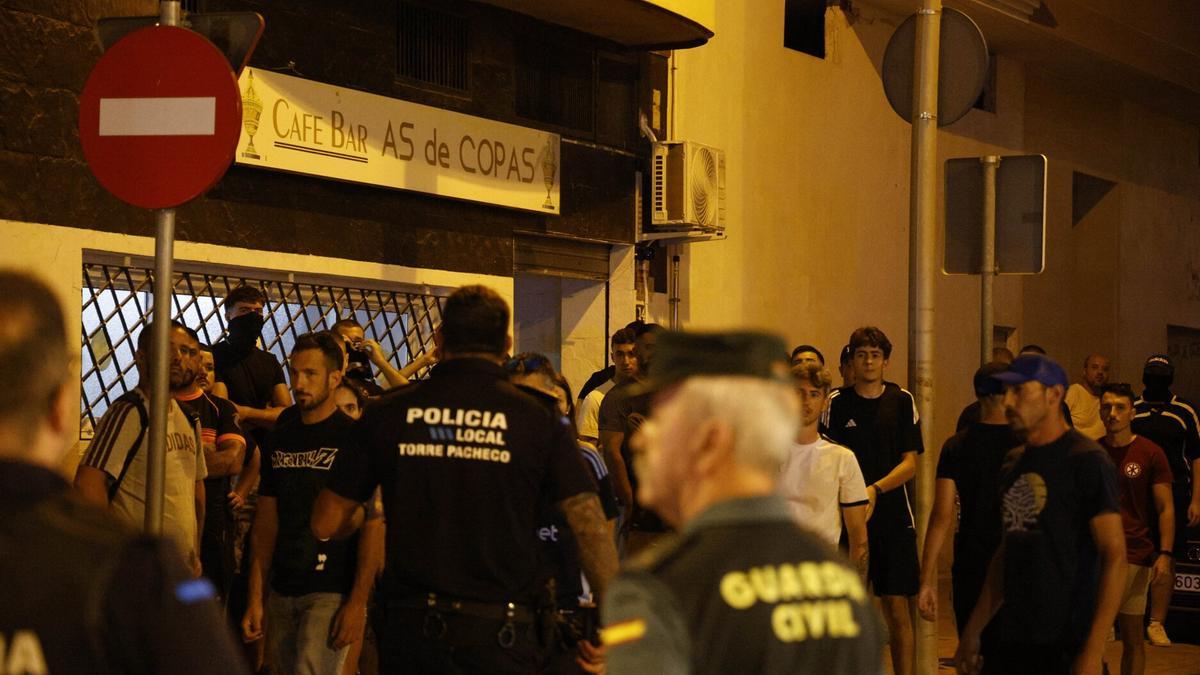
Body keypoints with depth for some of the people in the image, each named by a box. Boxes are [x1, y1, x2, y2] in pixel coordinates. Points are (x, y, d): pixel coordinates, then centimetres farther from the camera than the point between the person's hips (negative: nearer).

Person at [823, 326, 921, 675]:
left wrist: (875, 490, -16)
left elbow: (910, 463, 0)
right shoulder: (837, 402, 2)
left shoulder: (902, 401, 4)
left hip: (893, 516, 0)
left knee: (897, 607, -1)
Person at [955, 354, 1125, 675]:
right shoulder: (1014, 463, 14)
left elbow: (1115, 555, -15)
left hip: (1063, 648, -7)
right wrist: (973, 630, 18)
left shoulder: (1086, 461, -10)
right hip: (1010, 640, 7)